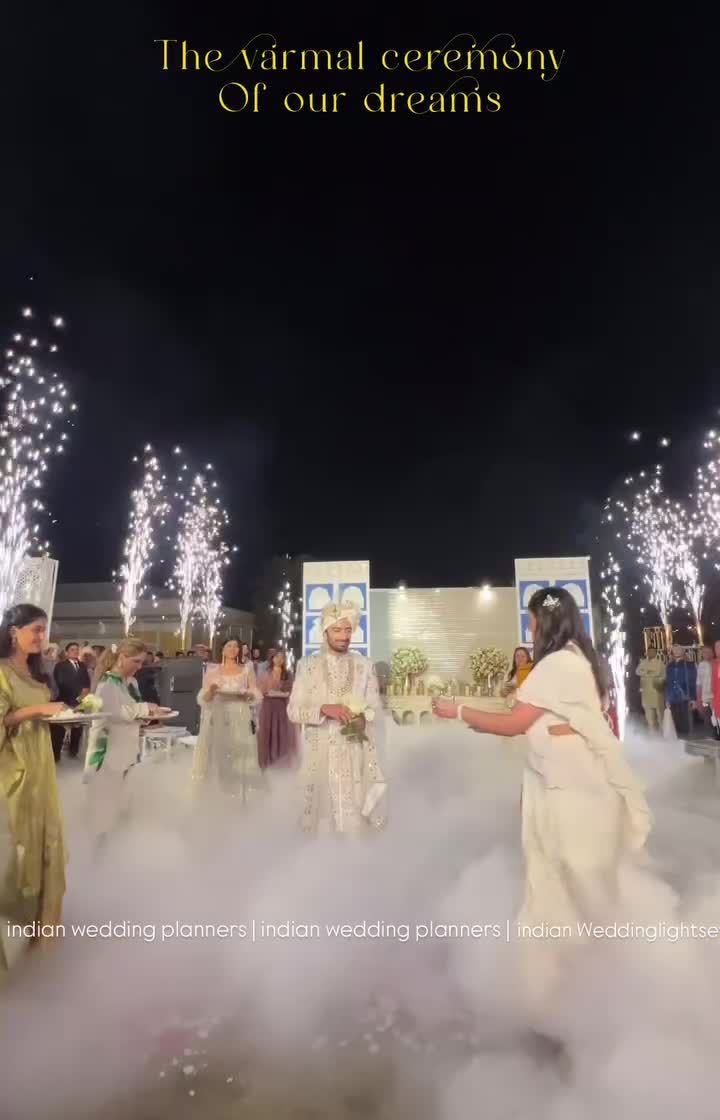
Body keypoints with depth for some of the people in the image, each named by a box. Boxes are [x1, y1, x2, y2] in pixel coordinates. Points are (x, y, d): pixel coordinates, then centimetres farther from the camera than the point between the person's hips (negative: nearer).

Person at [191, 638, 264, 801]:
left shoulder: (247, 669, 8)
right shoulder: (213, 670, 8)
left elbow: (256, 694, 4)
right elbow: (203, 698, 4)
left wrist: (245, 694, -15)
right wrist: (211, 691, -15)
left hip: (239, 720, 0)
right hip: (217, 719, 0)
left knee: (238, 754, -4)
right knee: (217, 754, -3)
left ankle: (238, 792, 5)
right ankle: (216, 791, 7)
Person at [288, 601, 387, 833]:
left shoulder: (364, 666, 5)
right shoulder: (308, 665, 2)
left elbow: (375, 709, 6)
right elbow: (293, 711, -1)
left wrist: (363, 720, -15)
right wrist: (324, 709, -17)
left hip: (355, 754, 1)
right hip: (320, 753, -1)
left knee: (356, 812, -2)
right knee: (324, 812, 3)